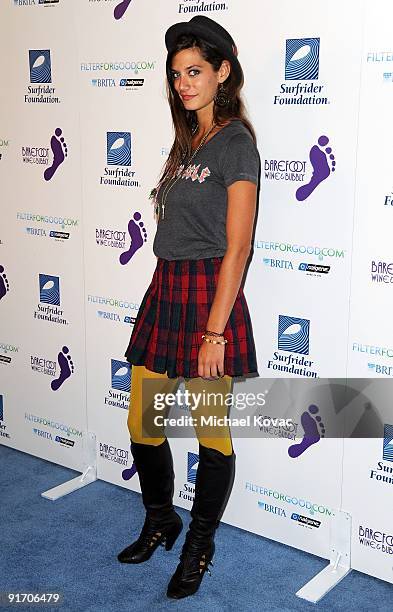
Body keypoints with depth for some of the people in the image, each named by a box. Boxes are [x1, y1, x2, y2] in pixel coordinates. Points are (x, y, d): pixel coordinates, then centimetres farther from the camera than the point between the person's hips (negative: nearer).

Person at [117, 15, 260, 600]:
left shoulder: (235, 142, -9)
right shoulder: (187, 139, 15)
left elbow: (236, 247, -15)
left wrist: (214, 333, -18)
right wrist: (169, 295, 14)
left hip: (210, 295, -8)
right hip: (164, 290, 8)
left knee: (212, 433, 6)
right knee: (141, 423, 14)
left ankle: (199, 546, 26)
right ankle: (160, 522, 37)